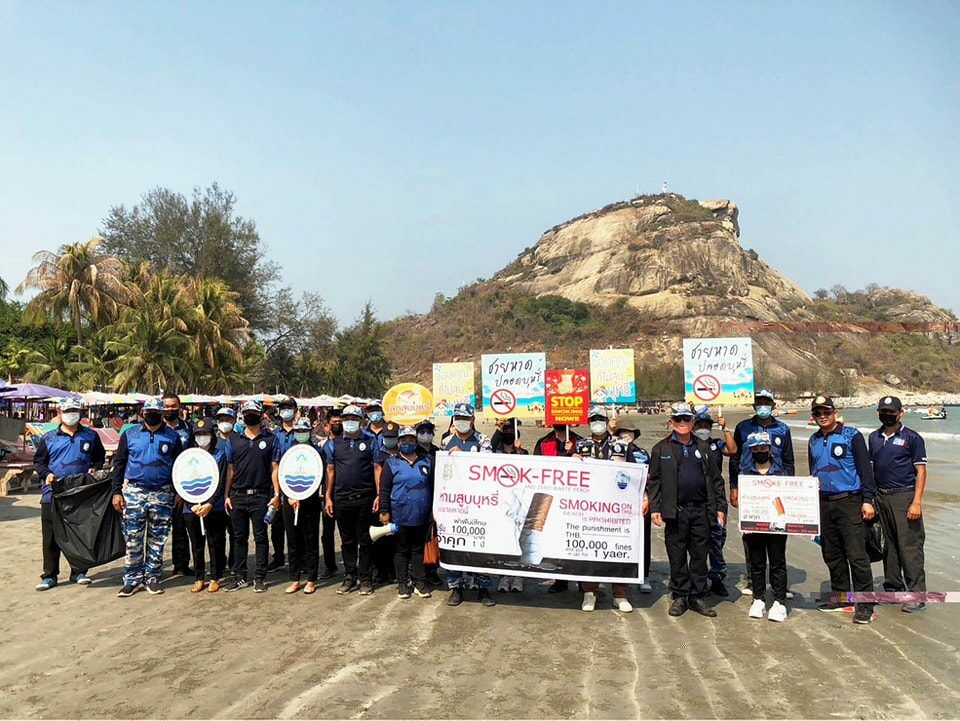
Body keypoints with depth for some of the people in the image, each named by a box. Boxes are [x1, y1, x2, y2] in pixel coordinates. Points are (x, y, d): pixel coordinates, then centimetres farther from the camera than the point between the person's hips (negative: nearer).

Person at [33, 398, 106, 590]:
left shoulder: (90, 435, 8)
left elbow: (100, 455, 18)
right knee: (51, 536, 3)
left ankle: (78, 572, 18)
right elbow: (38, 460, 11)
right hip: (53, 494, -1)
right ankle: (49, 575, 13)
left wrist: (94, 468, 0)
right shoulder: (49, 438, 6)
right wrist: (46, 474, -7)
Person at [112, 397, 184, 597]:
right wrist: (117, 492, 1)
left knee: (157, 540, 7)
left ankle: (152, 577, 17)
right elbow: (119, 464, 7)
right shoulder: (130, 435, 5)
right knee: (132, 539, 2)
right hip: (134, 492, 0)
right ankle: (132, 579, 11)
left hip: (162, 494, 0)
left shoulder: (172, 437, 5)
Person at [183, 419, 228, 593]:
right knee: (196, 545, 9)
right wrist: (193, 505, -9)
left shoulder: (219, 455, 1)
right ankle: (199, 578, 19)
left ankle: (215, 578, 14)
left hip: (214, 508, -2)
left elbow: (221, 483, -3)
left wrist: (209, 505, -13)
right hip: (191, 508, 2)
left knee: (215, 544, 3)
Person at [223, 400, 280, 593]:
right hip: (238, 496, 3)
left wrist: (277, 494, -5)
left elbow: (274, 468, 2)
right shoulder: (234, 440, 9)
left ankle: (260, 577, 11)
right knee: (240, 538, 10)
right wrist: (227, 495, 6)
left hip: (261, 496, -2)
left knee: (260, 537, 3)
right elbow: (230, 469, 10)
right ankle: (240, 577, 19)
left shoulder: (270, 439, 2)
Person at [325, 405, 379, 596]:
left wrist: (379, 495, -6)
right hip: (342, 499, 2)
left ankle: (365, 579, 11)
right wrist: (328, 497, 4)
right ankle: (350, 577, 20)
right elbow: (330, 470, 10)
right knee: (347, 541, 10)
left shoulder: (370, 442, 3)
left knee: (364, 540, 3)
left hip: (364, 499, -2)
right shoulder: (334, 443, 9)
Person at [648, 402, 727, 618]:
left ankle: (697, 596, 18)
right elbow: (654, 480, 2)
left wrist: (720, 507, 7)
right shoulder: (661, 449, 4)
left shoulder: (703, 448, 11)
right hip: (675, 511, -2)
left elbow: (715, 479, 12)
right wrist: (655, 508, -5)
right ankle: (680, 596, 17)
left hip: (701, 511, 2)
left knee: (700, 555, 8)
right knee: (677, 557, 5)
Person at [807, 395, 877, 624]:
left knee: (856, 555, -7)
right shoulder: (814, 441, 13)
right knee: (831, 554, 12)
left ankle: (865, 605, -1)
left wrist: (867, 500, -11)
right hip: (823, 503, 6)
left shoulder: (852, 436, -5)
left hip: (849, 502, -6)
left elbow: (865, 468, -6)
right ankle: (841, 597, 24)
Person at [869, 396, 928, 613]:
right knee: (889, 545, 12)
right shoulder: (874, 438, 12)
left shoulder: (912, 438, -3)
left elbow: (921, 472, -6)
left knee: (910, 546, -5)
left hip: (904, 497, -5)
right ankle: (893, 589, 23)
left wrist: (917, 502, -14)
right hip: (881, 497, 6)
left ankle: (917, 595, 2)